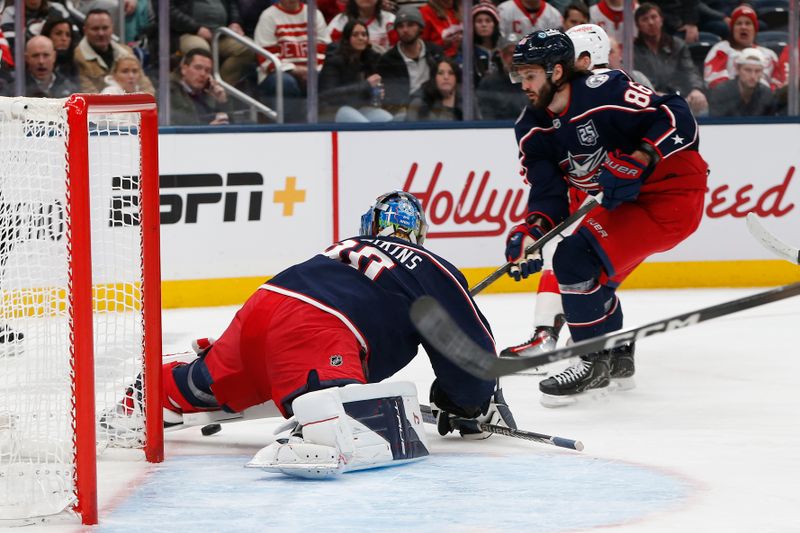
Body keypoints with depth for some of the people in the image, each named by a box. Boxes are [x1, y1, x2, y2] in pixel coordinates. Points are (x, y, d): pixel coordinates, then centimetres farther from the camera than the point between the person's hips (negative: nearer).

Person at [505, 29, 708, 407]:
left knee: (577, 258, -20)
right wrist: (532, 230, -21)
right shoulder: (532, 129, 1)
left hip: (674, 193, -9)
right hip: (624, 202, 9)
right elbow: (548, 190, -2)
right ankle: (617, 356, 37)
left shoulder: (605, 91, -24)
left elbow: (678, 119, -26)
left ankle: (596, 363, -8)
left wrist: (636, 162, -34)